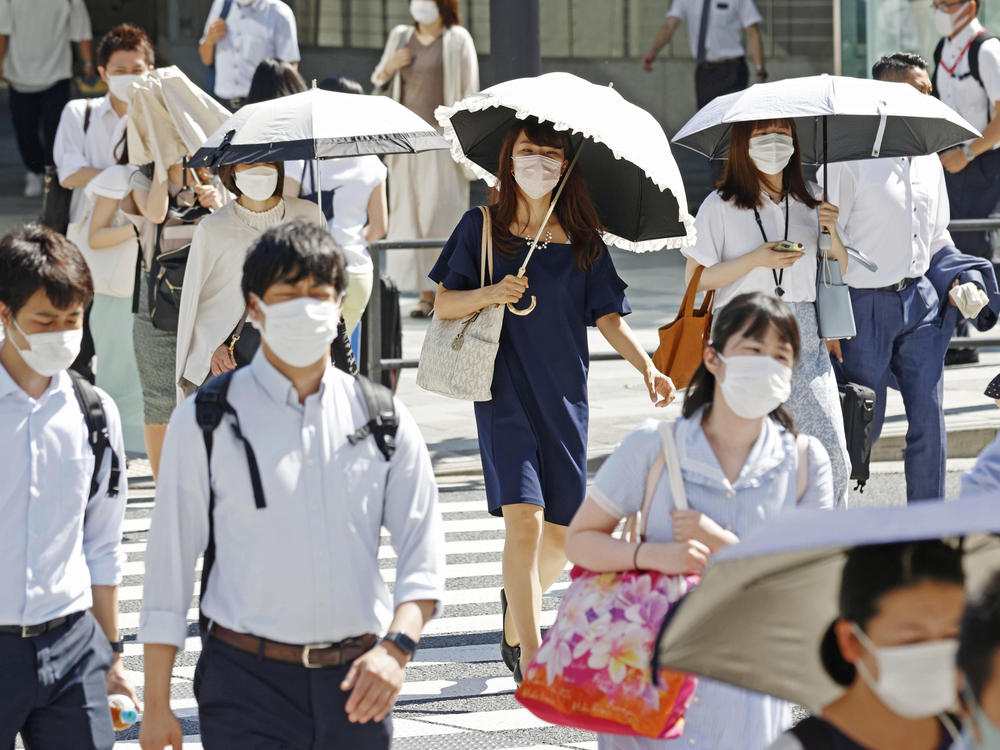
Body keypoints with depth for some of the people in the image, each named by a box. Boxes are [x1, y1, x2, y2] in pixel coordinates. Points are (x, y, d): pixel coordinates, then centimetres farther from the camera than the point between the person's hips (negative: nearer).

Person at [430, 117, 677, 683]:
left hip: (565, 394, 3)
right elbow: (444, 305, 2)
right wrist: (491, 293, -17)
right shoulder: (483, 227, 1)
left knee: (562, 532, 6)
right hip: (504, 392, -3)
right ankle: (531, 657, -14)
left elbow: (609, 318, 3)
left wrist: (646, 366, -13)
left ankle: (516, 609, 37)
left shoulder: (583, 240, 5)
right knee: (524, 515, -17)